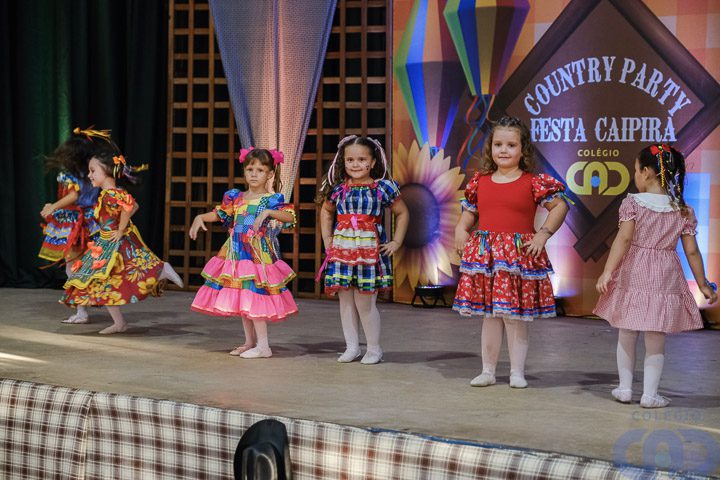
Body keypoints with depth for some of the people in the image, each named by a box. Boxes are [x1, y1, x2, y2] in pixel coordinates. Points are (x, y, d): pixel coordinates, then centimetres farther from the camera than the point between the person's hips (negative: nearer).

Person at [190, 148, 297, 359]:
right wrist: (200, 218, 3)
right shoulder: (236, 198, 10)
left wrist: (268, 212, -34)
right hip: (237, 255, 7)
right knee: (241, 300, 11)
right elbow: (219, 213, 19)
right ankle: (250, 342, 22)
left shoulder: (272, 199, -6)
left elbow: (290, 216, -21)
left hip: (259, 256, -6)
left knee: (253, 299, -11)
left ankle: (263, 346, -6)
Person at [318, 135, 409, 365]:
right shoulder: (338, 188, 5)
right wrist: (328, 239, 13)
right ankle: (352, 346, 17)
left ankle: (374, 348, 11)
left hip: (370, 251, -3)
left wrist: (396, 241, 3)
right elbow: (326, 212, 23)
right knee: (345, 300, 7)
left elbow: (402, 213, 9)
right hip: (342, 250, 3)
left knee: (365, 302, -3)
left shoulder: (383, 188, -2)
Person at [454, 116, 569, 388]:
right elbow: (470, 211, 19)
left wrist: (544, 234, -7)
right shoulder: (480, 181, 8)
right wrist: (461, 229, 0)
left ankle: (517, 372, 12)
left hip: (520, 253, -3)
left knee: (515, 316, 0)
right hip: (484, 254, 3)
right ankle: (488, 371, 18)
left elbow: (560, 206, 2)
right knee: (489, 315, 9)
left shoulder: (533, 182, -3)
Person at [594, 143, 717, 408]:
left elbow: (623, 239, -15)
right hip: (665, 280, 1)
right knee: (655, 339, 6)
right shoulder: (683, 211, 1)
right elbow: (691, 251, 1)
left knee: (626, 335, 14)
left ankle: (625, 388, 20)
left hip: (632, 276, -1)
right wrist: (703, 284, 9)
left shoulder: (632, 203, -5)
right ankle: (649, 393, 7)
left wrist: (607, 272, -17)